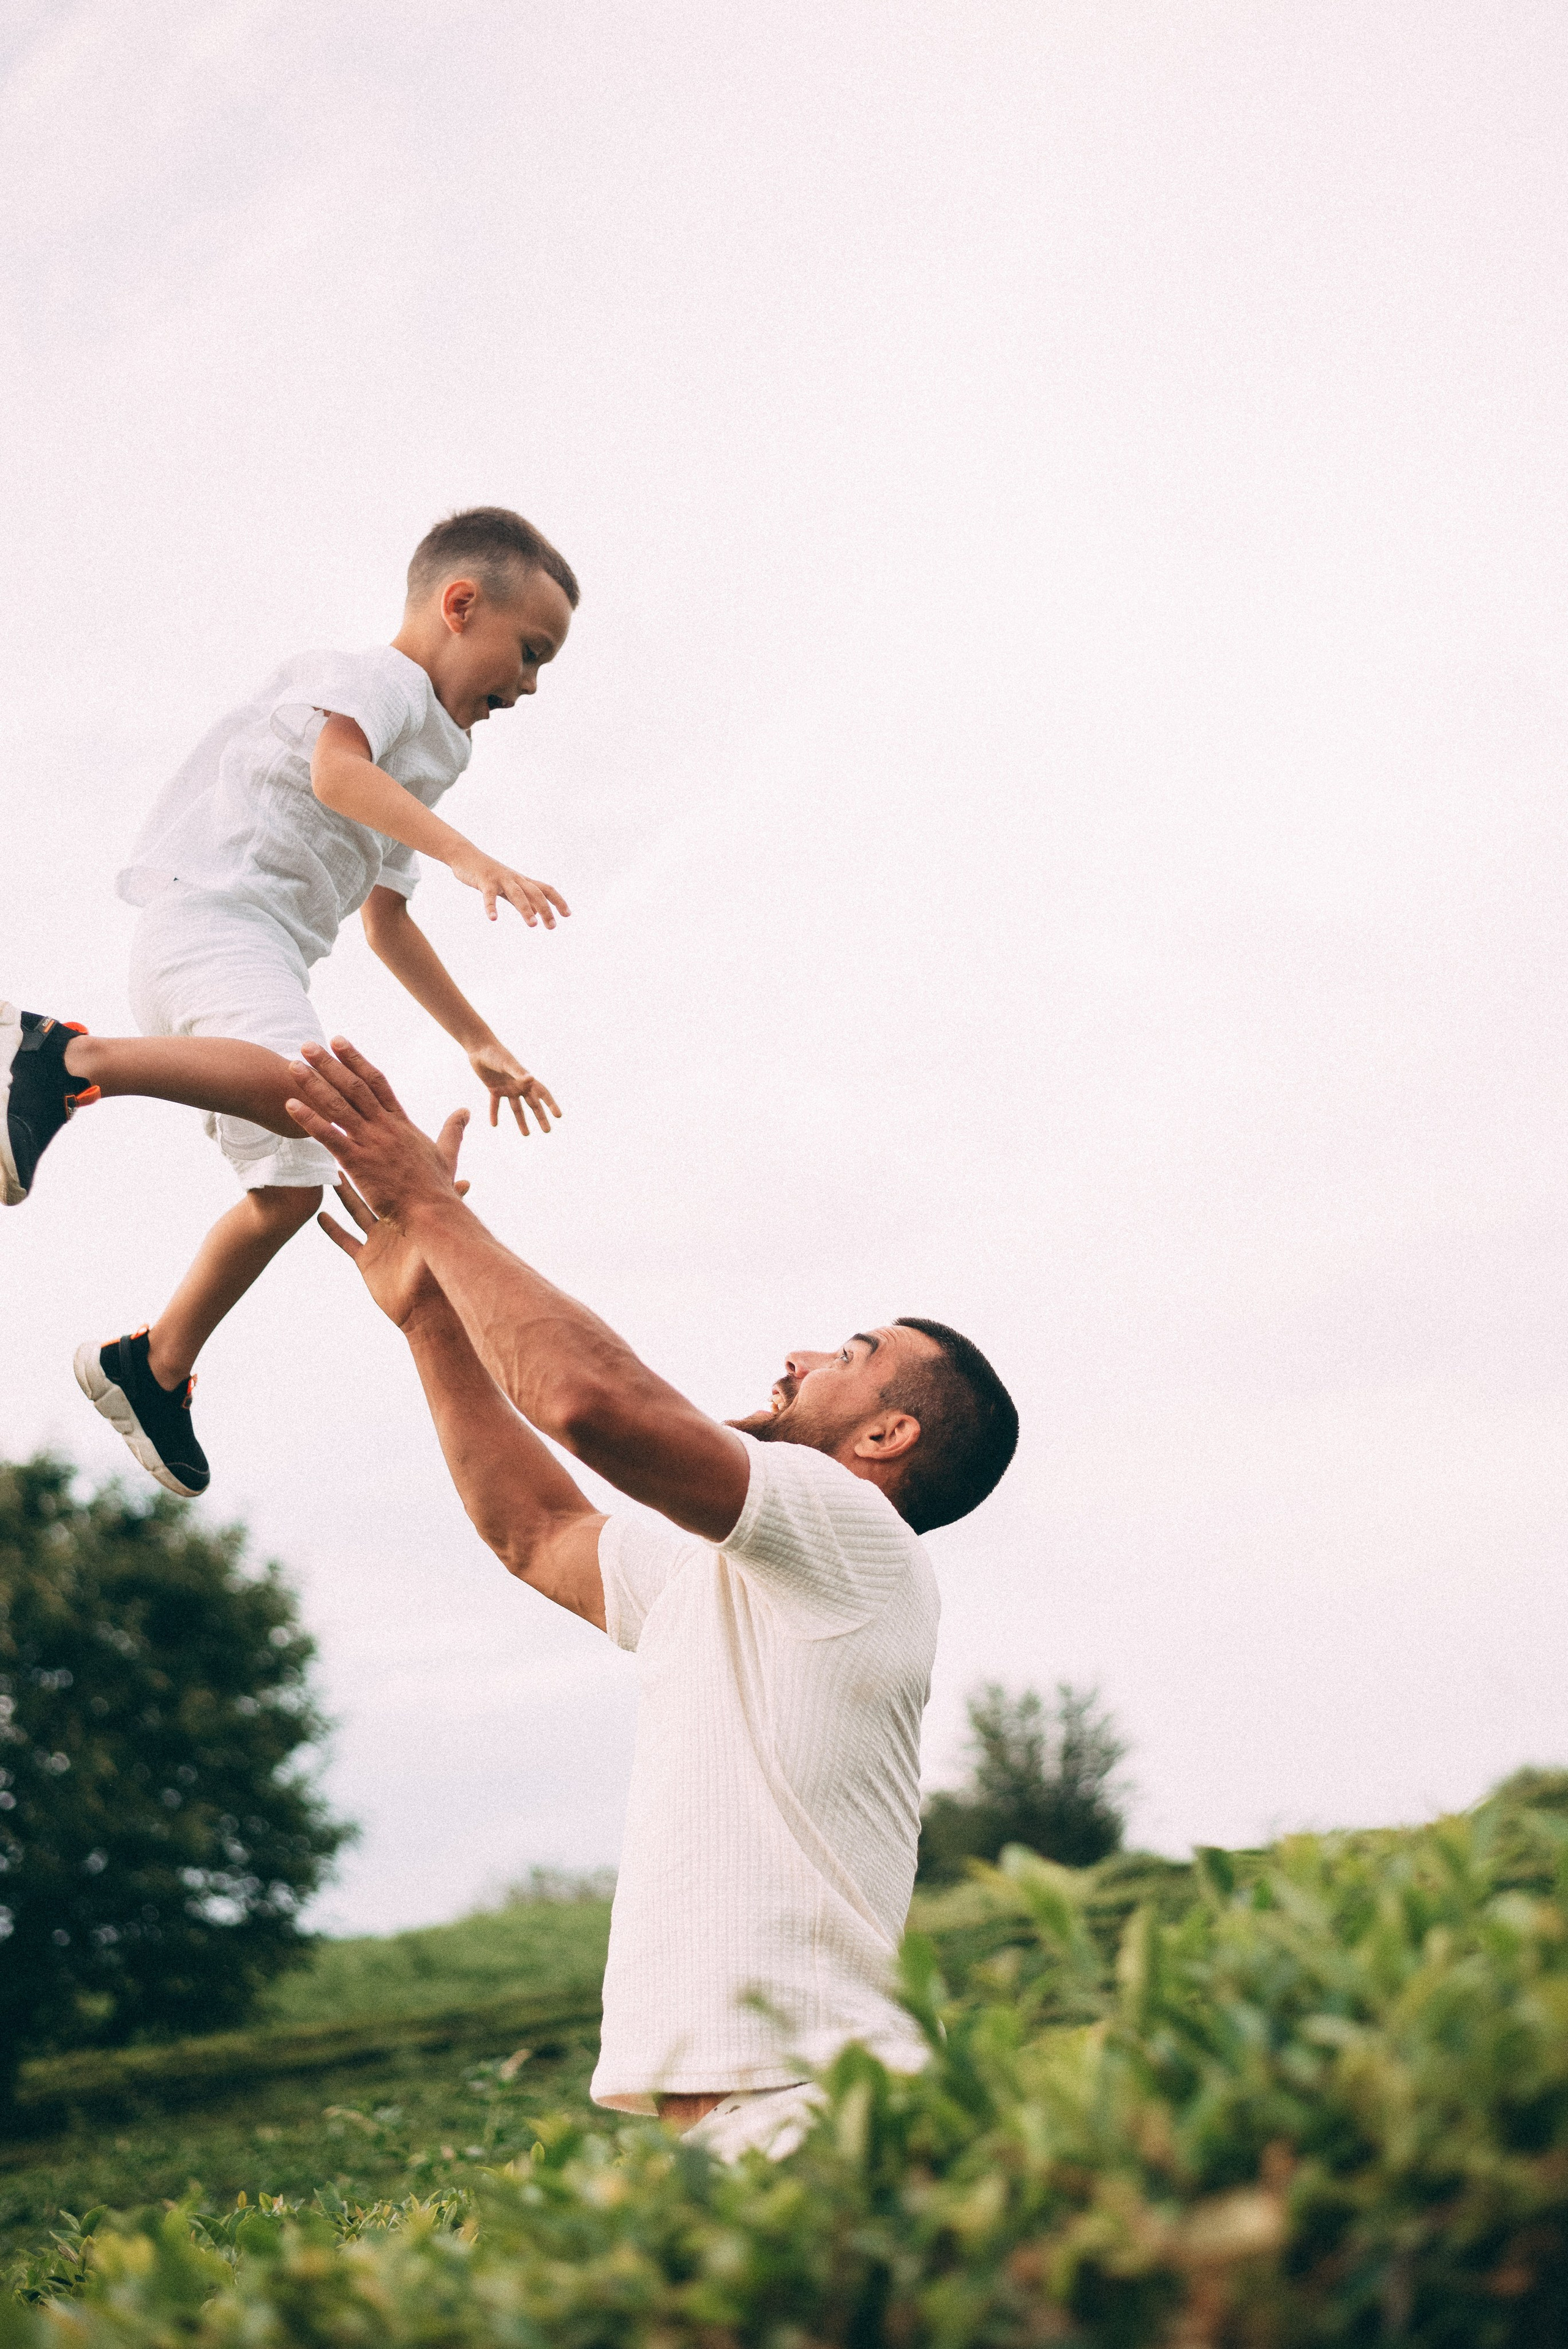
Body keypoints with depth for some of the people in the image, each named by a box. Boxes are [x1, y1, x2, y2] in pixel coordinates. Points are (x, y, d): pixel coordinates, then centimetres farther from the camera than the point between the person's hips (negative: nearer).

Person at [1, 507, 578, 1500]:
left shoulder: (421, 766, 29)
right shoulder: (373, 677, 0)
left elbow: (387, 920, 36)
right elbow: (337, 768, -24)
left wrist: (480, 1042, 36)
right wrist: (467, 855, -33)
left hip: (266, 958, 10)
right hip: (212, 915, -10)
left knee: (292, 1187, 10)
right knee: (302, 1089, -37)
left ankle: (154, 1367, 23)